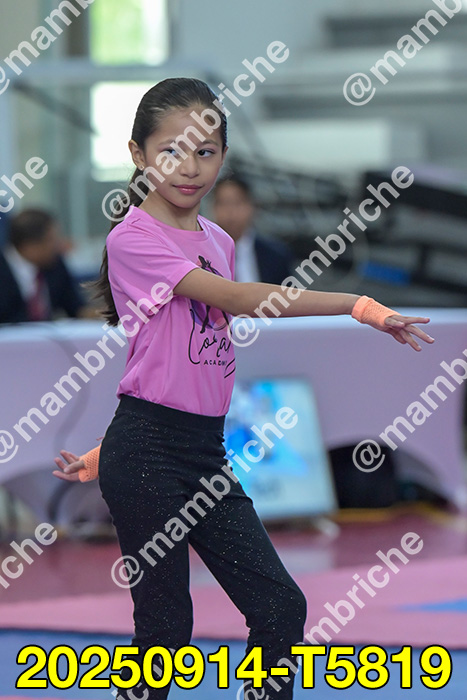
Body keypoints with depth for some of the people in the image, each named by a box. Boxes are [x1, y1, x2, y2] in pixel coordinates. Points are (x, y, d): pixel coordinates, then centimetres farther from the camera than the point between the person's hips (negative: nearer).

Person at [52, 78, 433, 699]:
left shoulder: (219, 243, 14)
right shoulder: (132, 239, -11)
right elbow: (241, 299, -21)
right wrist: (361, 306, -23)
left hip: (206, 451, 7)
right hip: (146, 455, -7)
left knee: (281, 607, 2)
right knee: (165, 624, -4)